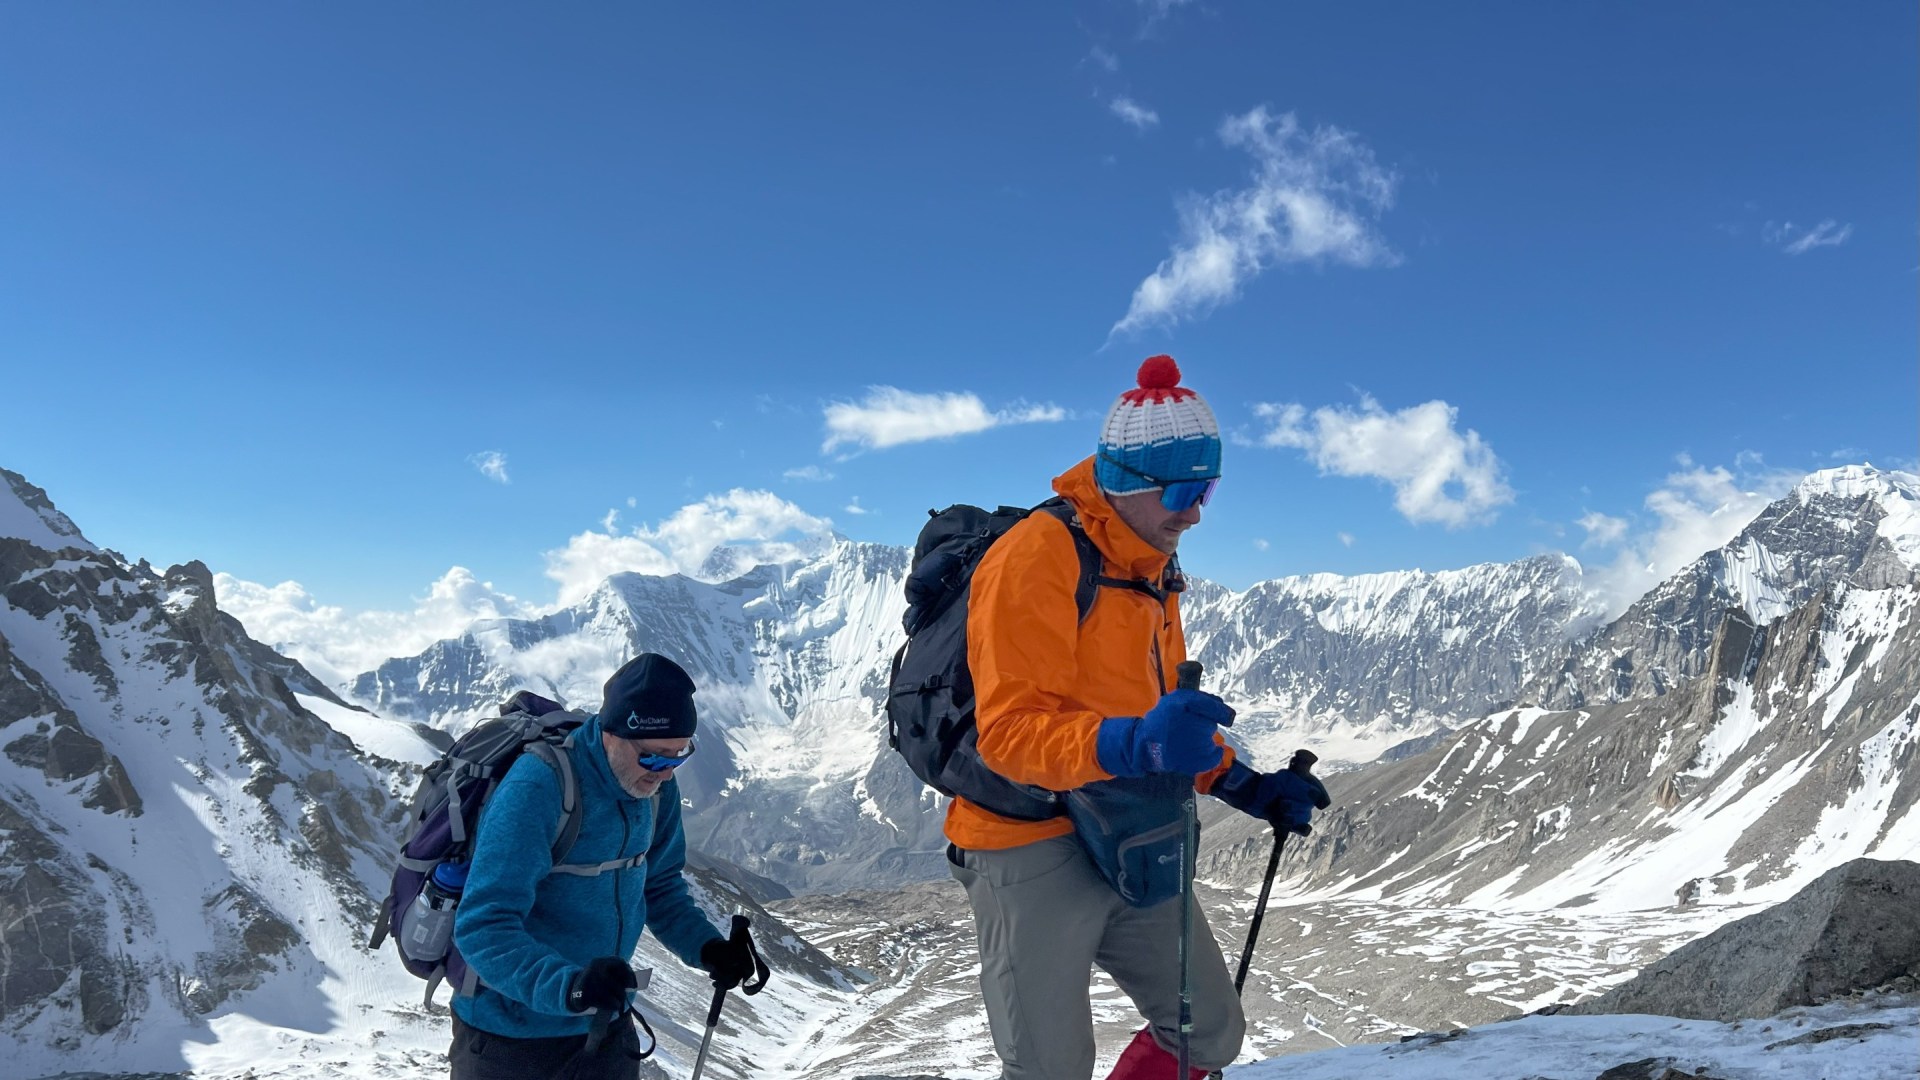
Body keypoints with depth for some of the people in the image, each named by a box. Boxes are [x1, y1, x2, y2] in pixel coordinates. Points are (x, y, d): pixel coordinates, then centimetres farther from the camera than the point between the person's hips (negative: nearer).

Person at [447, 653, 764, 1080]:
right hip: (508, 1040, -5)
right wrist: (567, 986, -43)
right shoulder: (536, 790, -26)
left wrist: (707, 947, -9)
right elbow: (483, 927, -29)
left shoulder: (655, 788, -5)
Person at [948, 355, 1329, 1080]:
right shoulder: (1036, 557, -17)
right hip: (1033, 850, -8)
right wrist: (1130, 746, -40)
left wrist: (1243, 787, 9)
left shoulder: (1153, 570, 13)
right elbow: (1009, 730, -25)